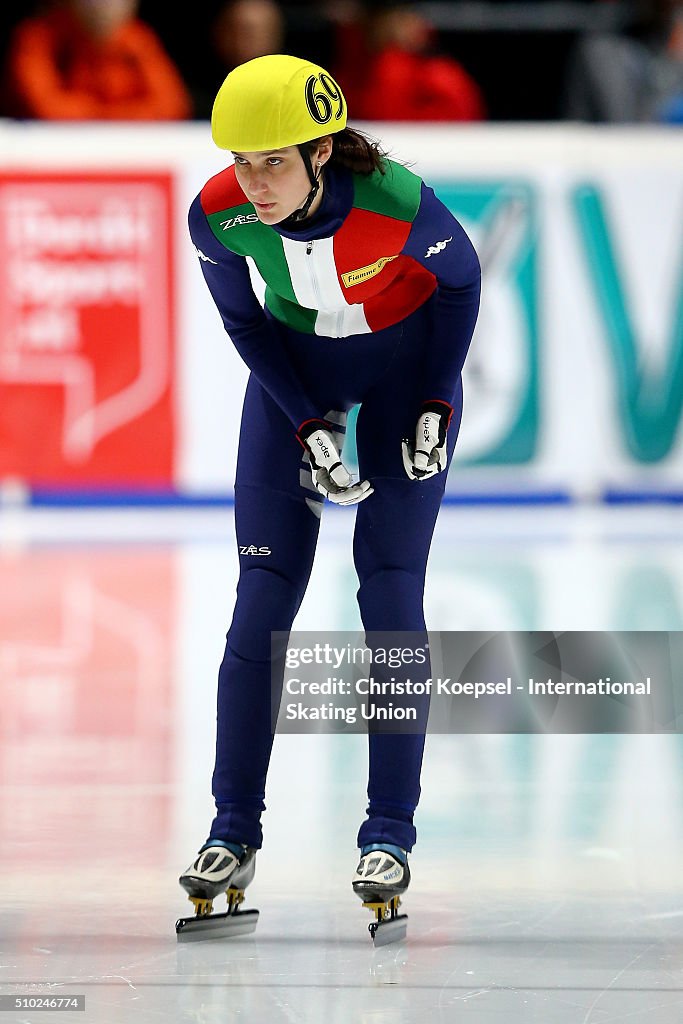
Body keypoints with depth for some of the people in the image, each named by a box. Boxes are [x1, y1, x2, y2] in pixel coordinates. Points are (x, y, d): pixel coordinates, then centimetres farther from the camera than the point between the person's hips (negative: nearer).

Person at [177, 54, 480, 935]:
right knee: (261, 598, -5)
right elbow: (244, 319, -7)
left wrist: (436, 408, -12)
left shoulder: (397, 202, -34)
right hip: (293, 369, 2)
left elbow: (459, 278, -13)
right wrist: (309, 430, -14)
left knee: (392, 592, -10)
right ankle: (233, 831, 1)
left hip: (406, 363, -2)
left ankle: (389, 834, -3)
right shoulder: (217, 216, -25)